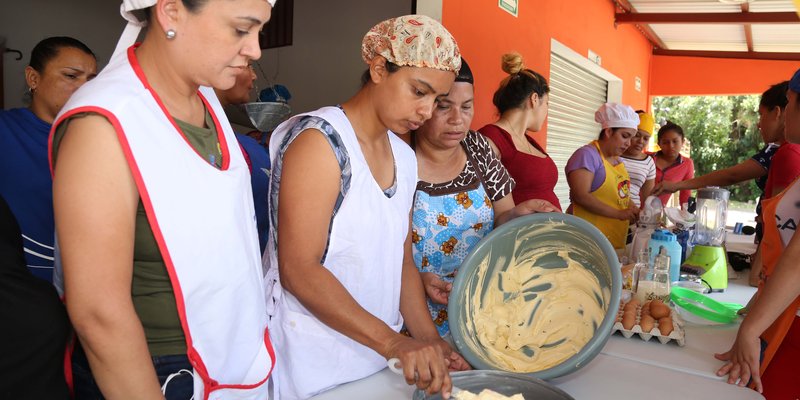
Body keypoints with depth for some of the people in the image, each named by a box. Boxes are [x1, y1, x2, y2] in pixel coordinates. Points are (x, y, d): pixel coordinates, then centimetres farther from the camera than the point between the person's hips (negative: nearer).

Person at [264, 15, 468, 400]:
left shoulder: (404, 157, 6)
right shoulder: (320, 141, -17)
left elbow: (401, 262, 7)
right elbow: (298, 270, -23)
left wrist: (429, 341, -4)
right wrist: (393, 341, -28)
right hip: (312, 368, -7)